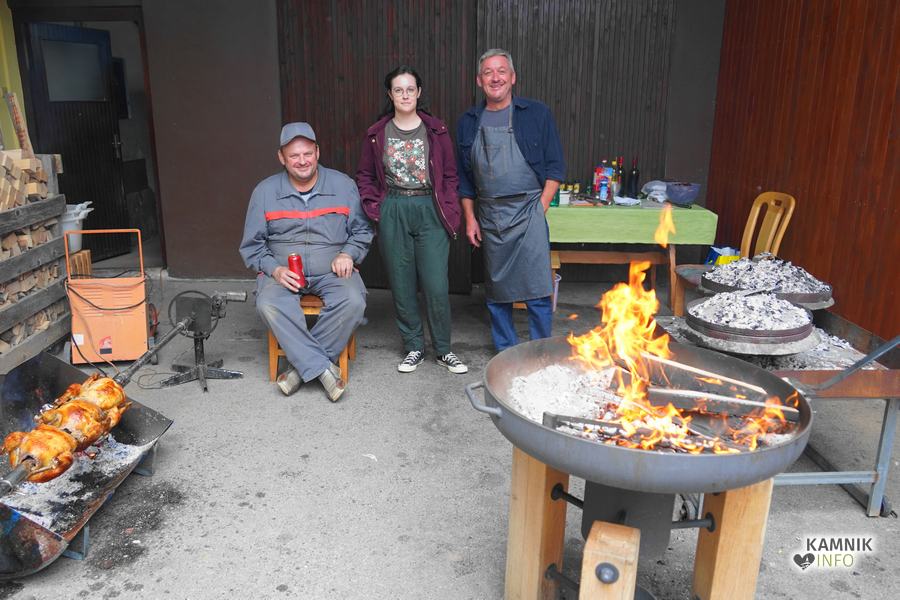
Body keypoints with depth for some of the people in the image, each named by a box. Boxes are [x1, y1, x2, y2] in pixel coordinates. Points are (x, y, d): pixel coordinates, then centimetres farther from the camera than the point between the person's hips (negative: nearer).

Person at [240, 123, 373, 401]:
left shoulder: (343, 185, 4)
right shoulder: (264, 191, 4)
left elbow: (362, 230, 12)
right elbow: (252, 245, 7)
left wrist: (348, 254, -8)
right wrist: (275, 269, -11)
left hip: (333, 271, 0)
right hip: (283, 272, 0)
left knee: (353, 302, -31)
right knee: (269, 304, -32)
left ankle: (302, 366, -17)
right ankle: (323, 368, -25)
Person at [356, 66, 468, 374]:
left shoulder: (436, 131, 3)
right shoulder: (377, 134, 6)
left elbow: (450, 175, 6)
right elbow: (364, 175, 13)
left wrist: (450, 214, -3)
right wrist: (374, 208, 1)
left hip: (430, 212, -1)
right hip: (393, 214, 2)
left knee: (436, 286, -4)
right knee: (402, 286, 6)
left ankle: (443, 350, 13)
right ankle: (414, 347, 22)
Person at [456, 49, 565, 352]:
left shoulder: (537, 114, 2)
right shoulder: (469, 122, 10)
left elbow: (555, 166, 1)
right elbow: (464, 176, 14)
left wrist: (541, 208, -8)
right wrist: (469, 218, 7)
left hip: (528, 211, -3)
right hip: (489, 216, 3)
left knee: (537, 290, -6)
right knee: (496, 291, 9)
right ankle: (505, 352, 23)